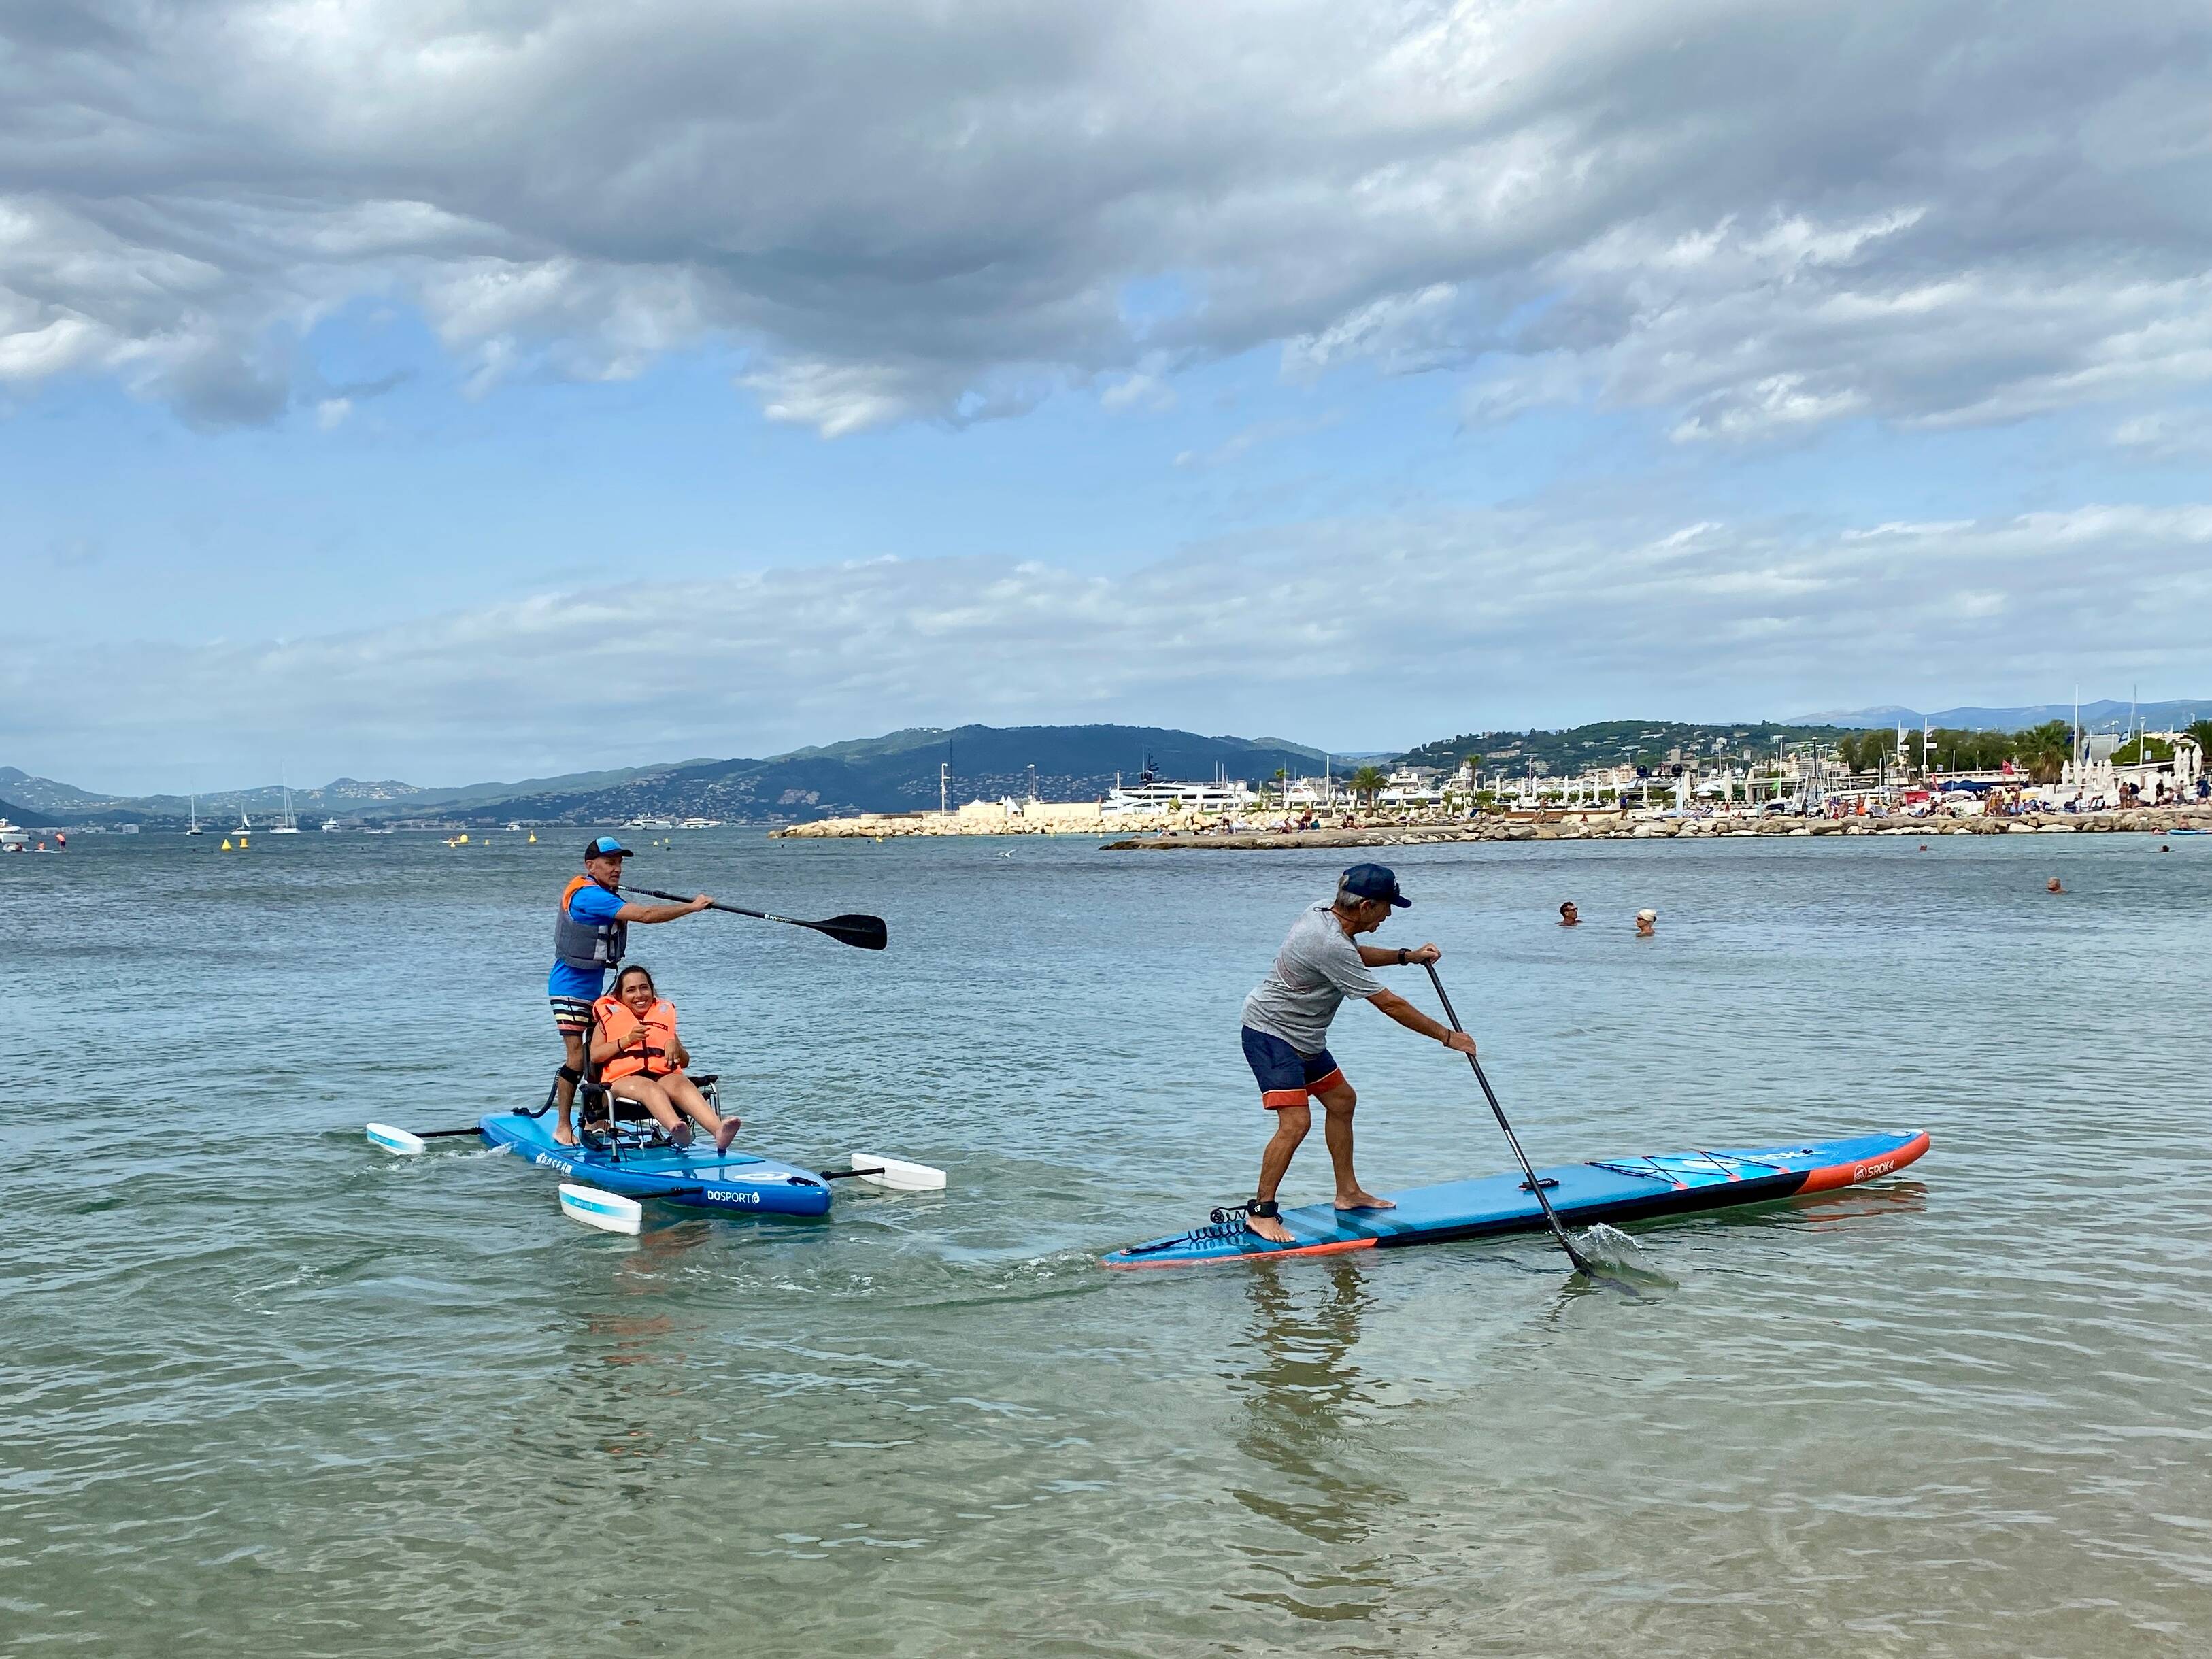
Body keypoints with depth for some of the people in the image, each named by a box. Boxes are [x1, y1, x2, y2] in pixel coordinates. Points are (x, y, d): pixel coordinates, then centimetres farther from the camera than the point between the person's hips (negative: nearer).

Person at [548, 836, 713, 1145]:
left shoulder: (605, 895, 10)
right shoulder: (588, 895, -23)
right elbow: (645, 915, -30)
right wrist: (692, 907, -25)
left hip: (594, 988, 10)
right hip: (570, 989, -10)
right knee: (576, 1059, -12)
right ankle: (563, 1128, -4)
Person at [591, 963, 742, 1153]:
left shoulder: (664, 1014, 29)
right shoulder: (608, 1016, 22)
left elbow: (685, 1061, 28)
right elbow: (595, 1056, 6)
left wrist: (674, 1045, 5)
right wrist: (627, 1040, -6)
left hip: (663, 1075, 2)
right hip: (623, 1079, -2)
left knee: (681, 1084, -35)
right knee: (649, 1087, -39)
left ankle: (719, 1131, -63)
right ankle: (676, 1129, -72)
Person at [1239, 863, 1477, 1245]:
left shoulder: (1324, 914, 1)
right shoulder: (1329, 944, -29)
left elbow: (1355, 954, 26)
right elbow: (1391, 1005, -23)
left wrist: (1406, 956, 13)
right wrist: (1447, 1037, -14)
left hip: (1303, 1037, 11)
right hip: (1270, 1034, -11)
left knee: (1342, 1100, 18)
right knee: (1296, 1122, -19)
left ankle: (1347, 1192, 29)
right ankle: (1260, 1212, -9)